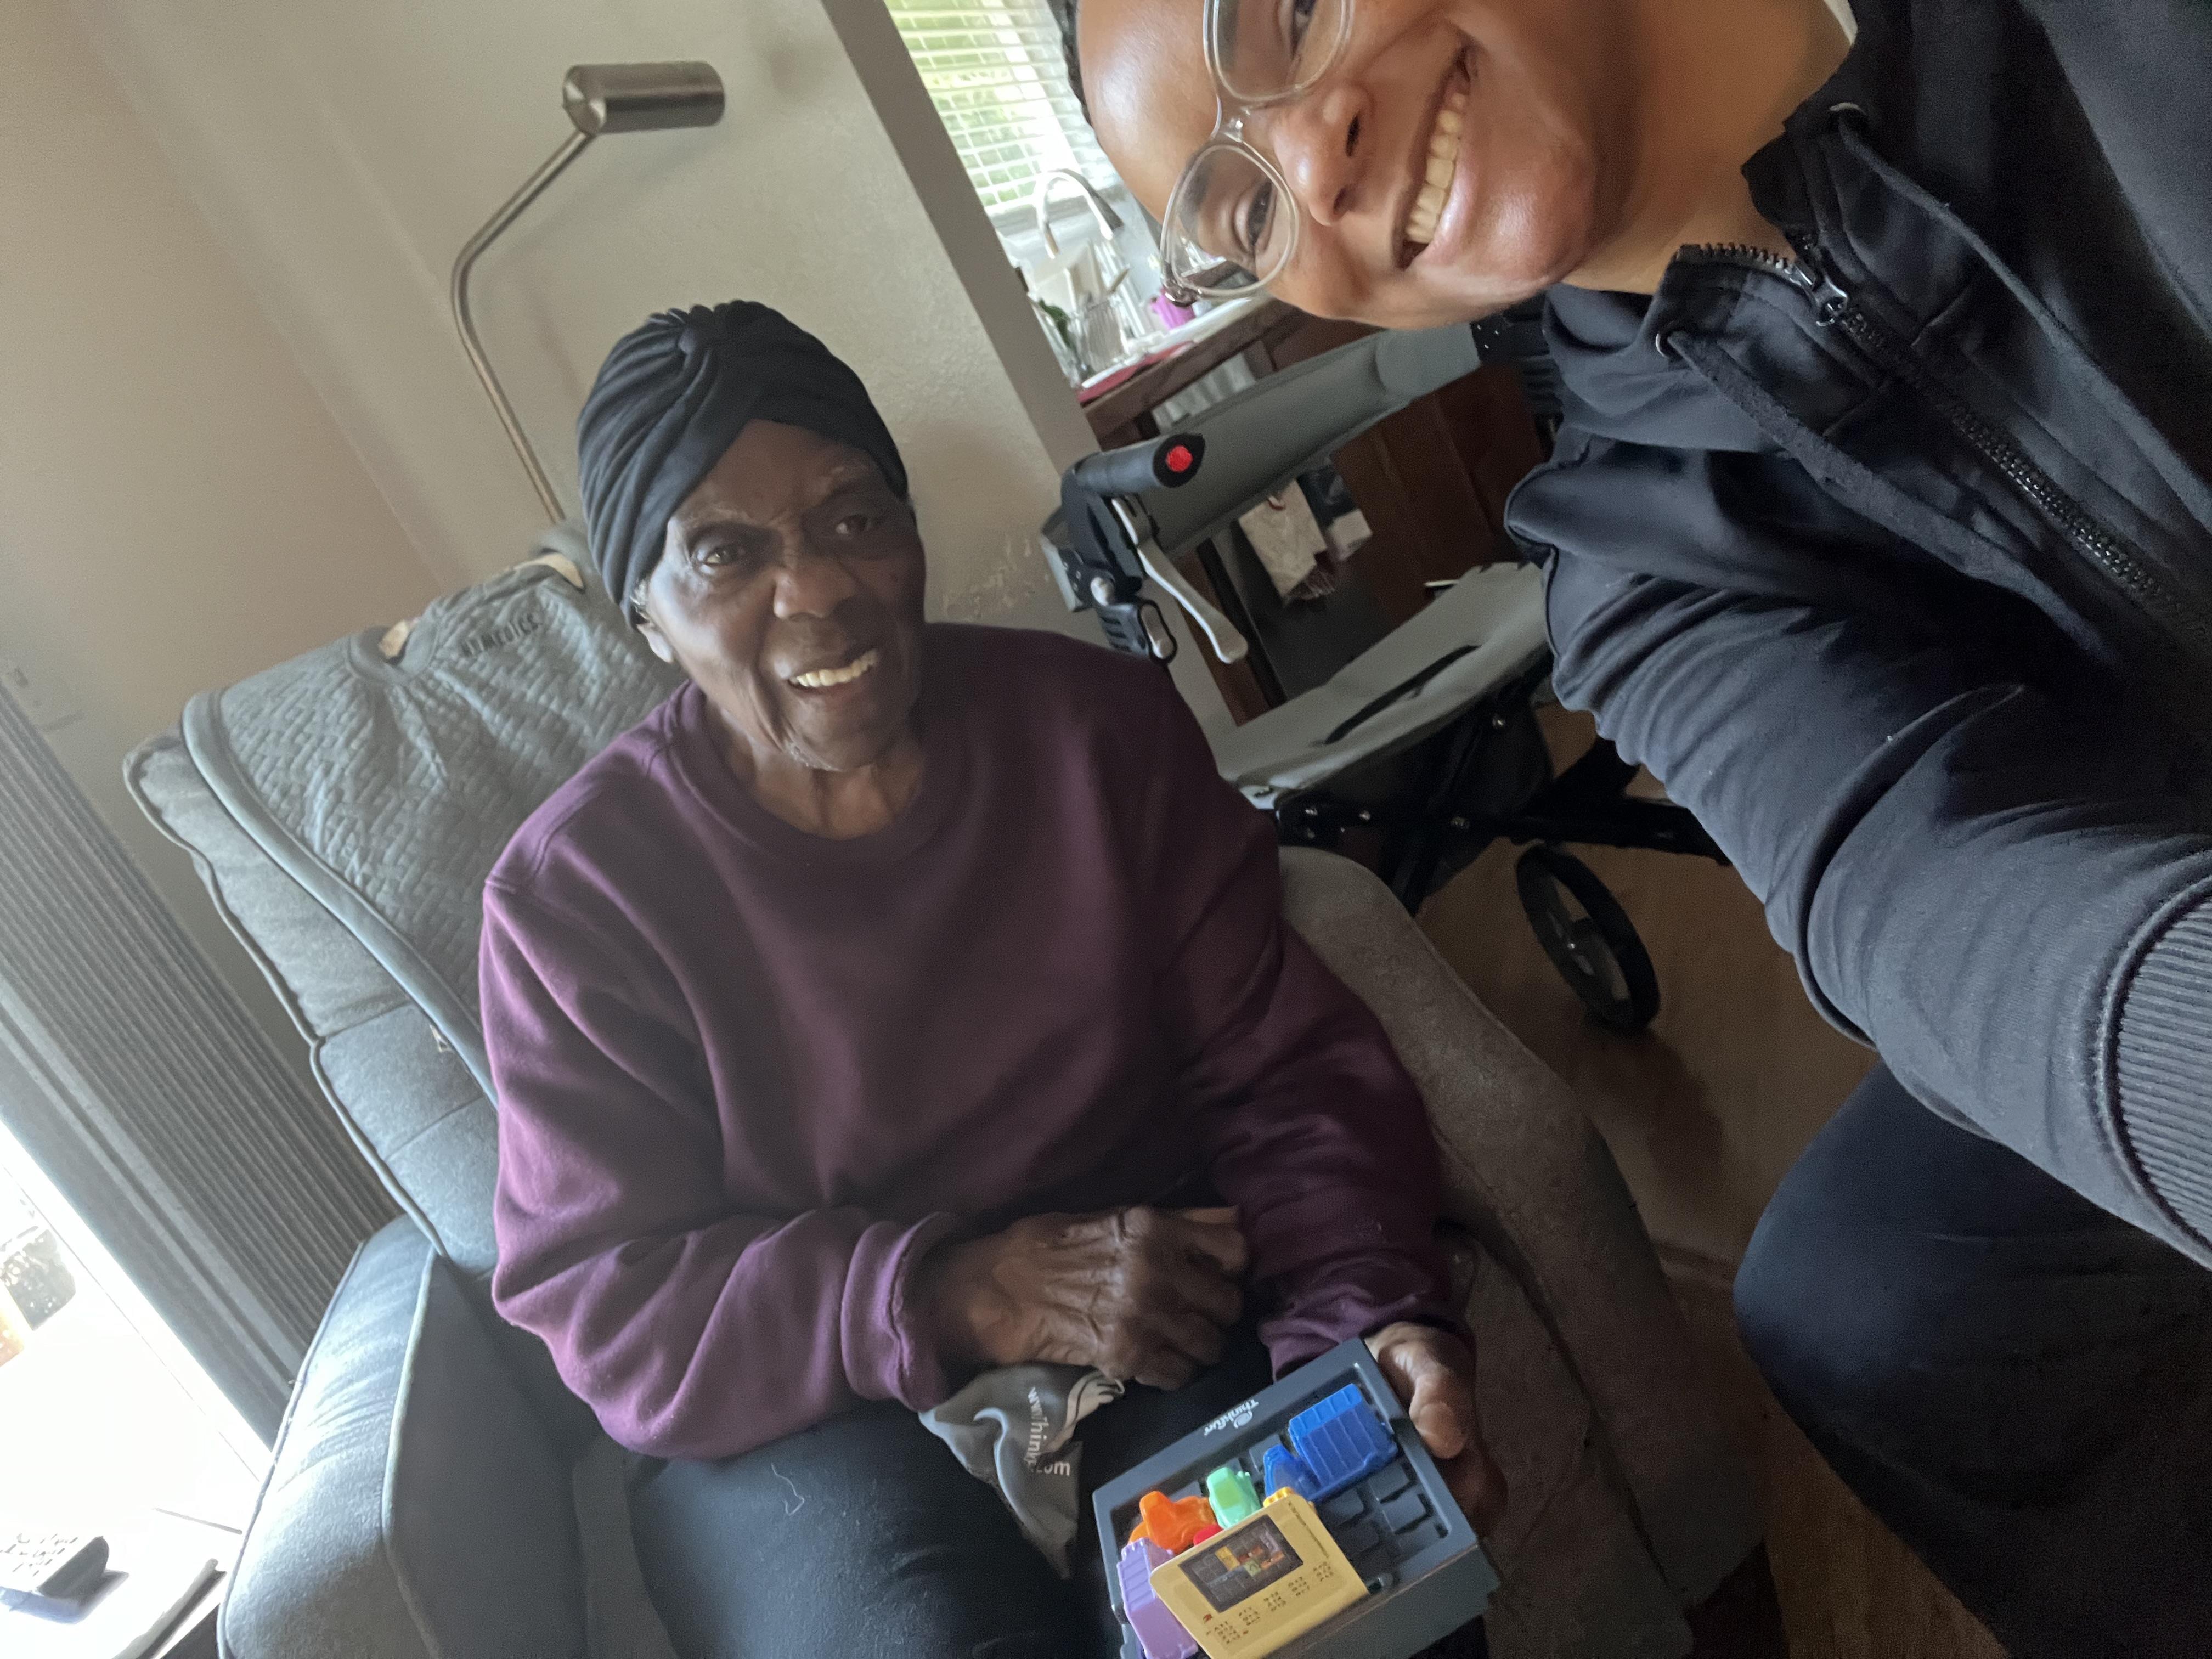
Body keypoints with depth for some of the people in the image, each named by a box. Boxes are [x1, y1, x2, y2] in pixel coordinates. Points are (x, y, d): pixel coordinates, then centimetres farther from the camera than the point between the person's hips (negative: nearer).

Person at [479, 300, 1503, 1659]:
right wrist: (961, 1297, -23)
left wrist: (1374, 1316, -23)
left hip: (1160, 1313, 2)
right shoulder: (575, 890, -9)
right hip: (799, 1411, -1)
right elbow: (607, 1304, -10)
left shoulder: (1100, 721, -4)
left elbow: (1281, 1074, -3)